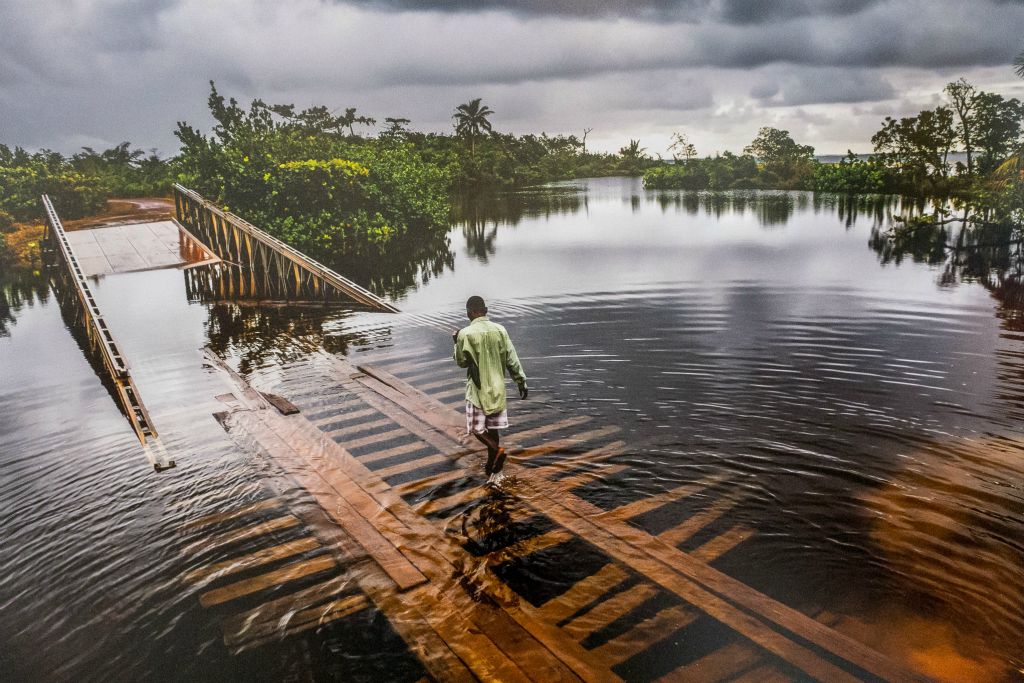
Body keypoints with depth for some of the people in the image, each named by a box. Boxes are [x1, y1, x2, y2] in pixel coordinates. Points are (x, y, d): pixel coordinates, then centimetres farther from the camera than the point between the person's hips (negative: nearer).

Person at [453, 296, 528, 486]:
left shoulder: (465, 334, -12)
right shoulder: (500, 330, -2)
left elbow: (462, 362, 0)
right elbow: (512, 360, 0)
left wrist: (456, 343, 14)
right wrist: (521, 382, 8)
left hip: (477, 389, -4)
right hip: (497, 388, 4)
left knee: (476, 428, 8)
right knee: (492, 428, 15)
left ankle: (497, 449, -16)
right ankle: (492, 467, 22)